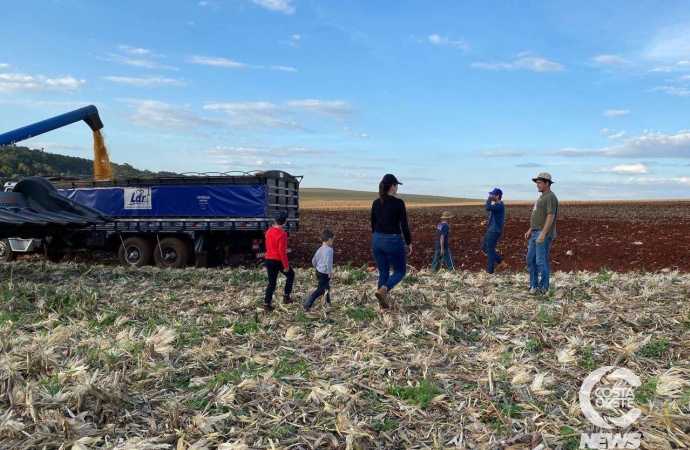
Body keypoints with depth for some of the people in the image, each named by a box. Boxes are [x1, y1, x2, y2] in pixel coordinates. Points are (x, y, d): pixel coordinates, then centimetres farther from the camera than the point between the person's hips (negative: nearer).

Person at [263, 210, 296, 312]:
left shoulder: (269, 231, 4)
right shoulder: (282, 234, -19)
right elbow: (282, 251, -21)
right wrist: (286, 265, -16)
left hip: (268, 260, 6)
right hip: (278, 261, -6)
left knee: (271, 282, 12)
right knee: (291, 274, 19)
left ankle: (267, 305, 8)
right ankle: (286, 297, 19)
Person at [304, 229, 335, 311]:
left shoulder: (319, 249, 6)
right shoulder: (329, 250, -20)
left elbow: (313, 261, 13)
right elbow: (329, 262, -28)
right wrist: (330, 272, -18)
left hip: (318, 272, 9)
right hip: (325, 273, -9)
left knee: (326, 286, 27)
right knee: (320, 290, -3)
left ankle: (328, 302, 43)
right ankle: (307, 305, -7)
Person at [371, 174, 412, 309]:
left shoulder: (376, 203, 5)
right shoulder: (398, 203, -12)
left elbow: (373, 224, 12)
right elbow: (404, 225, -9)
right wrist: (409, 243, 2)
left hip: (377, 240, 6)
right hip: (393, 241, -6)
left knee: (383, 273, 16)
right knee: (400, 271, 12)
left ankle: (383, 303, 17)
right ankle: (383, 291, -12)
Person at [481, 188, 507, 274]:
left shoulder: (500, 205, -18)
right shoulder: (496, 205, 14)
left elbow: (487, 208, -32)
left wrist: (490, 198, -19)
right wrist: (487, 221, 10)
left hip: (494, 231, -10)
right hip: (491, 230, 10)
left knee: (490, 250, -5)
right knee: (484, 247, 16)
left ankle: (490, 272, 3)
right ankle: (501, 263, 21)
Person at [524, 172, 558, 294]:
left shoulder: (550, 197, -11)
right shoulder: (542, 197, 20)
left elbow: (551, 216, -21)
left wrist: (543, 233, -27)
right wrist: (530, 230, 23)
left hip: (543, 234, -10)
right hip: (535, 233, 10)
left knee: (541, 261, -9)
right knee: (530, 259, 12)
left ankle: (543, 288, -1)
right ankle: (534, 285, 20)